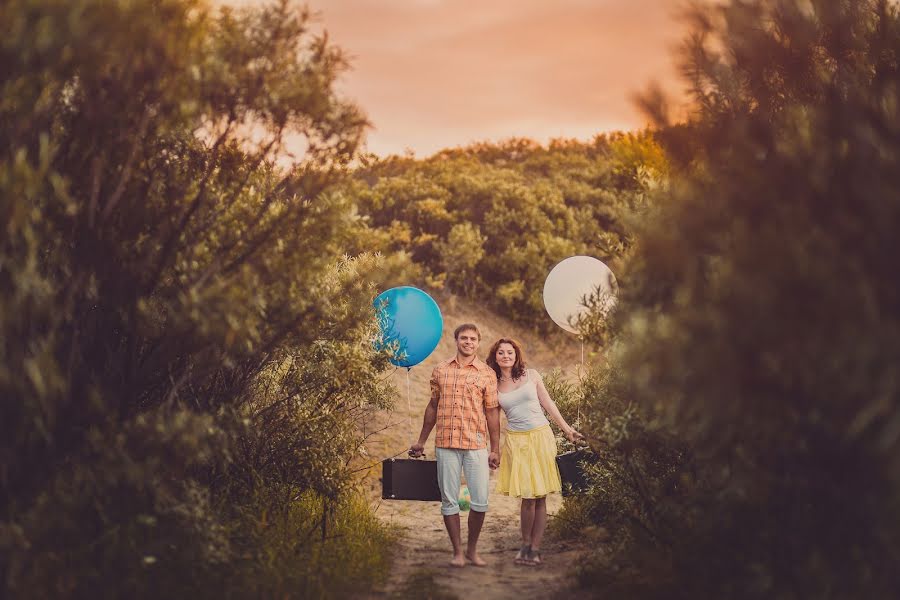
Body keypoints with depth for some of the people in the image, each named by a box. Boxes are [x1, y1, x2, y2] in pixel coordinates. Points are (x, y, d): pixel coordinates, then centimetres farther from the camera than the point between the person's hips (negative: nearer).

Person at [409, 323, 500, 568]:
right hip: (446, 444, 2)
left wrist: (496, 450, 1)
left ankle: (472, 550, 16)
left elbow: (492, 412, 3)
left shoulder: (487, 374, 3)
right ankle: (458, 551, 14)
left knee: (480, 501, -2)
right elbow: (432, 406, 16)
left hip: (476, 445, -1)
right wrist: (421, 441, 18)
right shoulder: (440, 371, 9)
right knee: (449, 500, 4)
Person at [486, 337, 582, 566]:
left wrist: (567, 429, 12)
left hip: (541, 436, 1)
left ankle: (534, 548, 6)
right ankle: (526, 545, 9)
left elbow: (548, 403, 11)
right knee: (528, 496, -7)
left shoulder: (531, 375, 5)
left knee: (540, 496, -1)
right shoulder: (494, 385, 6)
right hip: (516, 441, 0)